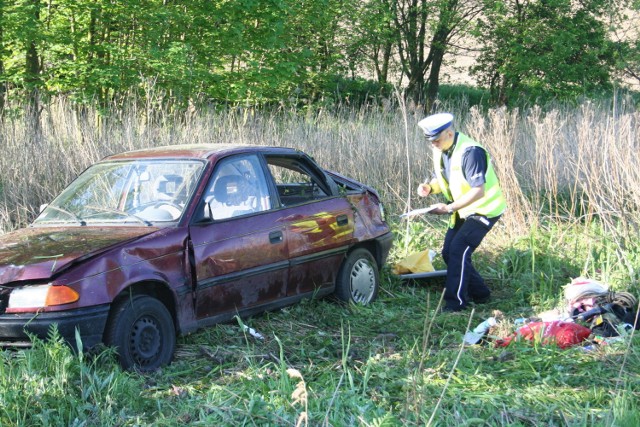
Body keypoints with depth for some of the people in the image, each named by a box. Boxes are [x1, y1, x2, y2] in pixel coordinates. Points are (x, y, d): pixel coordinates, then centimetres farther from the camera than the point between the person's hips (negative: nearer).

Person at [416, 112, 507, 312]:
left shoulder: (470, 152, -29)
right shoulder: (439, 151, -1)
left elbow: (478, 191, -31)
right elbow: (440, 179, 11)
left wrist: (449, 208, -35)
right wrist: (429, 188, -13)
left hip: (484, 210, -9)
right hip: (463, 211, 9)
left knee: (458, 250, -17)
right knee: (449, 252, 8)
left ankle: (455, 303, -9)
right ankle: (480, 294, 22)